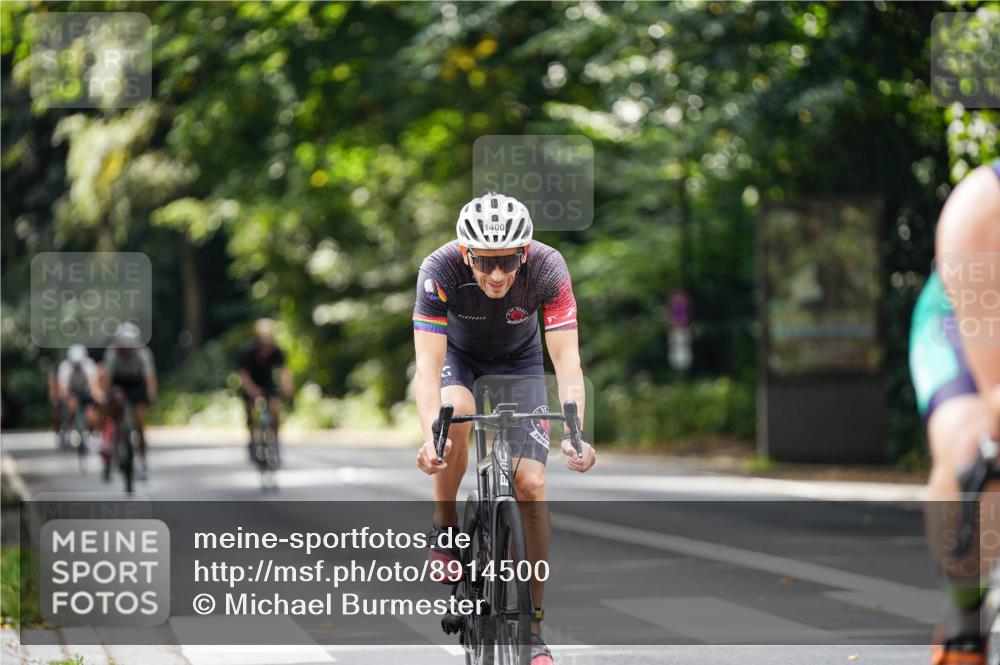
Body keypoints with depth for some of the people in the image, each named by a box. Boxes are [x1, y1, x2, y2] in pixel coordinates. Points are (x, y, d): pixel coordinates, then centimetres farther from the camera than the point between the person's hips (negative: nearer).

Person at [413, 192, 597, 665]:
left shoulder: (547, 267, -33)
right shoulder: (440, 270, -35)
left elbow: (567, 359, -36)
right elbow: (427, 364, -39)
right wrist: (430, 436, -54)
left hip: (518, 360, 1)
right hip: (457, 355, -1)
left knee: (530, 484, -12)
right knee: (455, 412, -36)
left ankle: (533, 627, -2)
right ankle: (444, 527, -9)